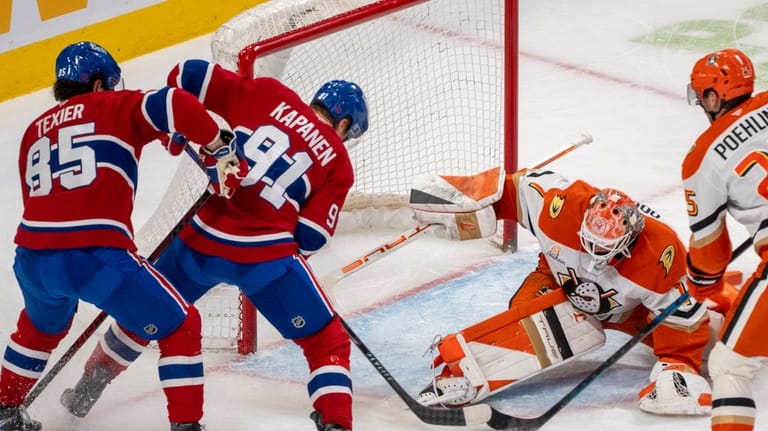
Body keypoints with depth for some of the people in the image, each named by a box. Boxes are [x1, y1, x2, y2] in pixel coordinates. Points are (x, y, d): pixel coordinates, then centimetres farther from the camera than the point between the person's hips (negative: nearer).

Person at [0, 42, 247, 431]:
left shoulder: (35, 130, 24)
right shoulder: (114, 107, 8)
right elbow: (175, 106, -10)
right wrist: (220, 148, 0)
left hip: (34, 257, 6)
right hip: (98, 256, -6)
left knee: (41, 325, 39)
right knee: (180, 326, 12)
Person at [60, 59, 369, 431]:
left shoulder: (267, 94, 8)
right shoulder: (338, 163, 5)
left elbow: (185, 77, 4)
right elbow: (310, 238, 1)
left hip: (202, 238, 4)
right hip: (265, 257, -3)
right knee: (327, 342, 9)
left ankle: (86, 391, 43)